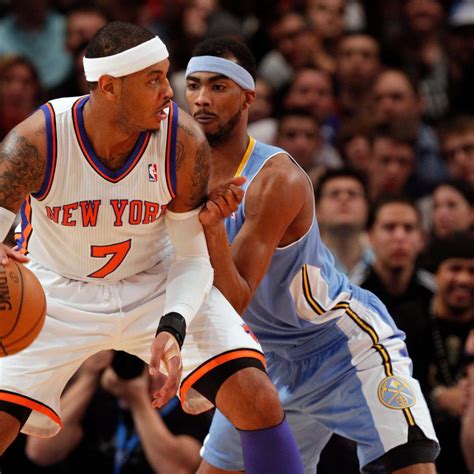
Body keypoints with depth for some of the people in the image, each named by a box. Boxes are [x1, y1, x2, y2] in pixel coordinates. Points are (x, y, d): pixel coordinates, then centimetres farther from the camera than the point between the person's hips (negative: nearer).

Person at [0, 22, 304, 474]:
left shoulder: (184, 142, -23)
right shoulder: (36, 142, -28)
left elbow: (193, 259, -14)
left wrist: (173, 327, -33)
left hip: (157, 284, 1)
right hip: (58, 291, -1)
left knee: (260, 403, -16)